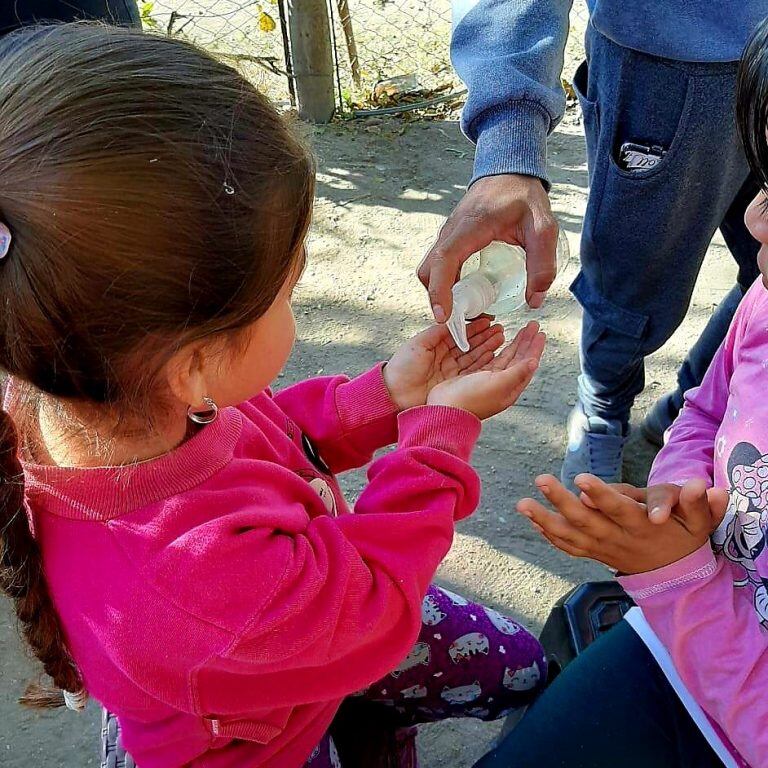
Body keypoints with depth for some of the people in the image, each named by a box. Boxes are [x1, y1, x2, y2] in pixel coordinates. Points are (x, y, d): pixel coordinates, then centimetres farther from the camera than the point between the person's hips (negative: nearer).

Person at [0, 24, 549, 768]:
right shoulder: (207, 586, -47)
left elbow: (265, 431, -4)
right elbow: (376, 605, -26)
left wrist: (384, 397, -15)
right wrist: (442, 425, -18)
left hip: (314, 616, 7)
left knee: (522, 667, 18)